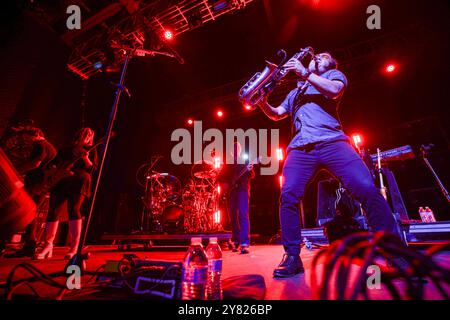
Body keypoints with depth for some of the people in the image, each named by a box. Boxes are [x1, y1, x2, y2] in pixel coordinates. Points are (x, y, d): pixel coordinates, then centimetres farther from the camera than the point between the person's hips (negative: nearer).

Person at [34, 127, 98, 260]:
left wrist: (85, 158, -15)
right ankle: (47, 245, 10)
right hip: (61, 181, 4)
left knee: (73, 209, -17)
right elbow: (54, 163, 19)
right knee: (53, 210, -2)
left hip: (78, 182, -4)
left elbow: (92, 169, 0)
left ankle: (74, 248, -14)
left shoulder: (91, 150, 13)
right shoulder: (67, 149, 22)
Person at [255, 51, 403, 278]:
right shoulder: (294, 93, 37)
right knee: (288, 196, -17)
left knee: (367, 189, -19)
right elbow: (276, 115, 29)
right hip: (299, 147, 3)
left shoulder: (334, 75, 25)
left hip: (331, 141, -3)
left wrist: (304, 73, -1)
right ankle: (292, 257, -8)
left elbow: (334, 90, 0)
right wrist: (263, 103, 9)